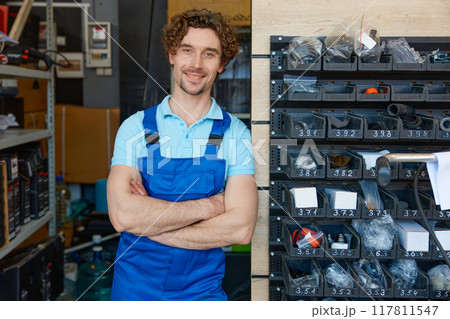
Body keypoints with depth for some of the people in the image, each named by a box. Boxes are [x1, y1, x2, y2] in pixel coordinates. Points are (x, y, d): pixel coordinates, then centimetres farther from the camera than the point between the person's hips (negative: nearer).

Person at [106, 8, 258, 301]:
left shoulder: (236, 134, -6)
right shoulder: (136, 127, -5)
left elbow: (241, 229, -17)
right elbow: (122, 214, -19)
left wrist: (148, 223, -17)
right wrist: (208, 206, -18)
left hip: (203, 288, 0)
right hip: (134, 285, 1)